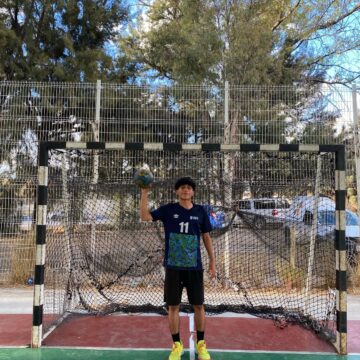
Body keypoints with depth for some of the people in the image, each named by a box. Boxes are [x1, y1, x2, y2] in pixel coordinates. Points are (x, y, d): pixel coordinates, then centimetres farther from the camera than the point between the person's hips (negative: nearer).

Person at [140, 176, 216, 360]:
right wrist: (144, 193, -17)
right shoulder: (168, 209, 0)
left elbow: (206, 237, 9)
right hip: (173, 266, -1)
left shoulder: (200, 211, 3)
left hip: (194, 266, 1)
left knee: (198, 305, 7)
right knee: (173, 306, 5)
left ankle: (201, 344, 24)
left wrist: (212, 261, 7)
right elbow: (145, 216, -9)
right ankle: (176, 345, 22)